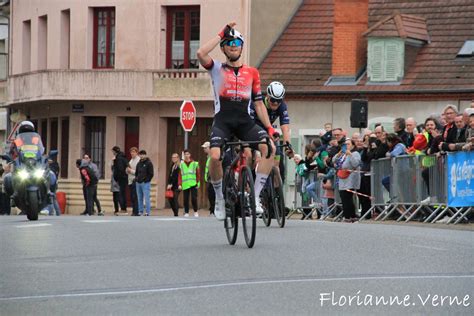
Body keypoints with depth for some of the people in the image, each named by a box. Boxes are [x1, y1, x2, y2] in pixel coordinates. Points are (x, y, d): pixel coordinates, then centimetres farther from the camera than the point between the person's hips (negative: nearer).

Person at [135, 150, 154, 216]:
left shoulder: (149, 163, -4)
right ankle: (140, 211, 13)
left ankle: (148, 212, -8)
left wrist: (146, 180, -13)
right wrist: (136, 178, 11)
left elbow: (151, 173, -8)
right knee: (139, 198, 8)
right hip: (138, 183, 7)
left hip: (145, 183, -7)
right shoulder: (139, 163, 17)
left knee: (146, 198, -9)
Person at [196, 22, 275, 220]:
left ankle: (255, 195, -12)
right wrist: (221, 34, -3)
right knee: (215, 157, -27)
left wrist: (269, 128, 6)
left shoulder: (251, 73, 15)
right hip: (222, 120, -2)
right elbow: (201, 53, -11)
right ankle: (220, 199, -3)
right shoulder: (217, 69, 9)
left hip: (244, 122, 2)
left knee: (270, 148, -22)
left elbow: (258, 103, 16)